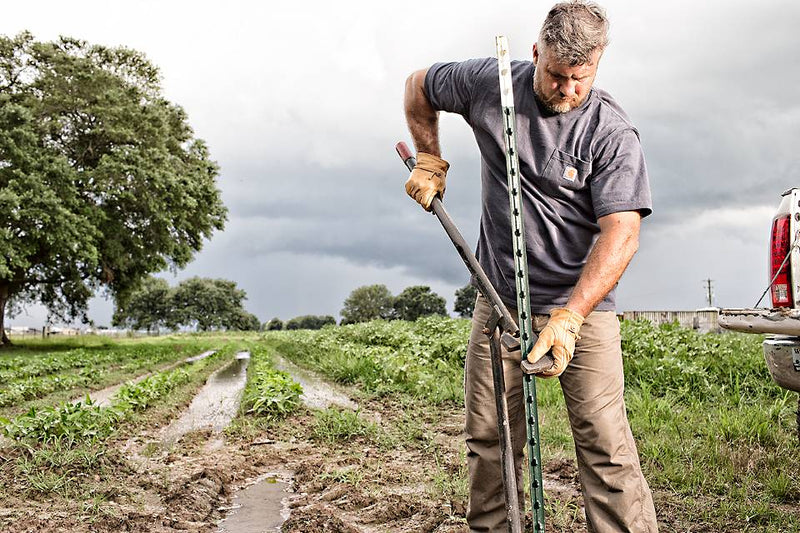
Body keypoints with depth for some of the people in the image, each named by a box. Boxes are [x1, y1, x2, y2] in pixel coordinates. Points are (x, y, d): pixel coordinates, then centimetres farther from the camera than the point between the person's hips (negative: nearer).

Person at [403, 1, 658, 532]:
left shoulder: (613, 133, -12)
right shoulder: (491, 83, -1)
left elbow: (621, 232, -21)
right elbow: (420, 85, 18)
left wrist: (568, 318, -30)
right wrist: (429, 159, 11)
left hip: (582, 304, -3)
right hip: (499, 300, 3)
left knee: (606, 443, -9)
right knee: (489, 440, 6)